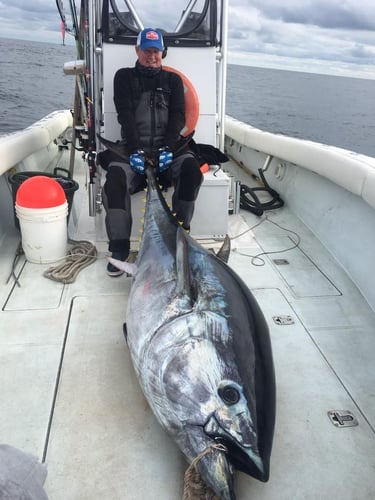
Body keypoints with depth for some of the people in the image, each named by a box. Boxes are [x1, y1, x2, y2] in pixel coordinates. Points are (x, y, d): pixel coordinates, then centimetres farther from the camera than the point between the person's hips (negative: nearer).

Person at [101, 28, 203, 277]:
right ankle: (119, 248, -24)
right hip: (136, 148, -1)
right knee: (115, 176, -31)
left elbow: (178, 115, 5)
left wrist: (167, 148, -14)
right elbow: (125, 114, 1)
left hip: (168, 147, 1)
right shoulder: (125, 77, 16)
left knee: (190, 167, -32)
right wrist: (134, 149, -16)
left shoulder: (173, 80, 20)